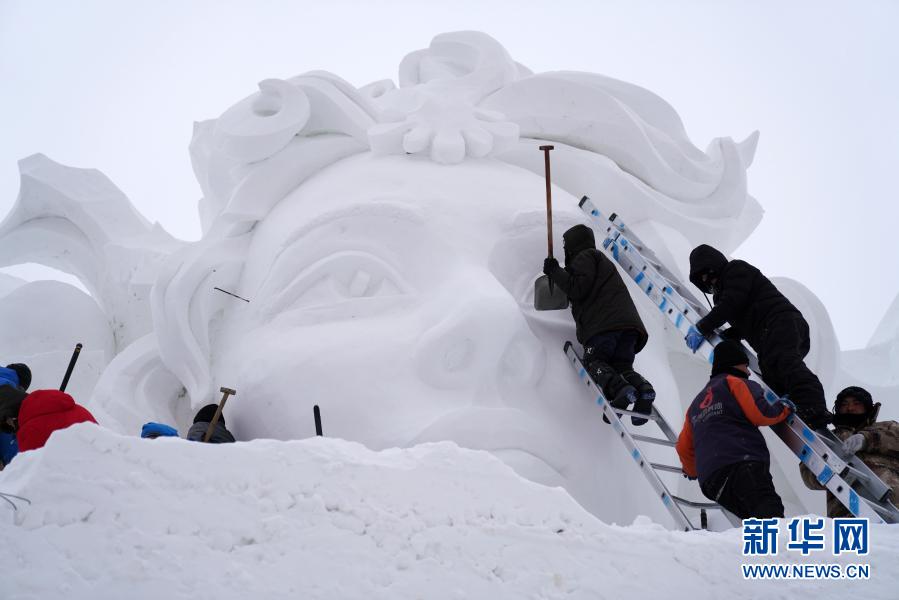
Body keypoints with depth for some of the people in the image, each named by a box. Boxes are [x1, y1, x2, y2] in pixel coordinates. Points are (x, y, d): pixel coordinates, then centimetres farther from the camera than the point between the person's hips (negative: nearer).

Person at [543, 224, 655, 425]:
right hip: (630, 324, 8)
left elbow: (578, 289, -6)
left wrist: (555, 272, 5)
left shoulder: (585, 257, 10)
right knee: (622, 365, 7)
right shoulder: (602, 260, 40)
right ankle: (642, 388, -24)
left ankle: (619, 389, -35)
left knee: (593, 361, -7)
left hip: (605, 322, -8)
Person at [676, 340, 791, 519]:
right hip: (743, 464, -8)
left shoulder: (696, 403, 36)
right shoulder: (734, 382, 13)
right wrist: (783, 409, 16)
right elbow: (759, 414, -3)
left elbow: (683, 447, 36)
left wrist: (692, 471, 54)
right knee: (770, 511, -27)